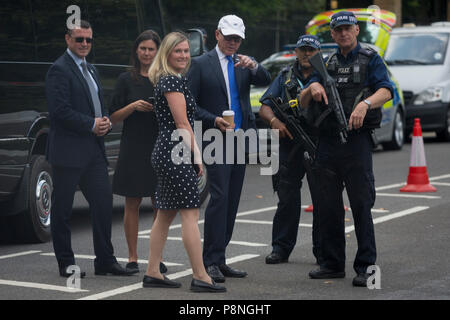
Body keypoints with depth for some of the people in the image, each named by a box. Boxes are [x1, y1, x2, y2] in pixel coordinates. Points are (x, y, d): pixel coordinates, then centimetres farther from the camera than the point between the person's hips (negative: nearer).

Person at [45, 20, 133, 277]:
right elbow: (60, 110, -18)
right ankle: (66, 263, 9)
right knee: (62, 208, 1)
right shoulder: (59, 69, -8)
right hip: (68, 151, -8)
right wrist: (92, 125, -14)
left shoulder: (91, 70, 19)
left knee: (104, 202, 5)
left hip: (94, 150, 8)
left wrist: (106, 123, 3)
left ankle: (105, 260, 13)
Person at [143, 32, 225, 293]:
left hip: (167, 153, 11)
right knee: (190, 214, -10)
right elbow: (182, 123, -14)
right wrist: (197, 155, -10)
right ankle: (200, 277, -9)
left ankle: (153, 273, 15)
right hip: (175, 153, -11)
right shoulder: (172, 81, -11)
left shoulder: (167, 80, 19)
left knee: (166, 214, 12)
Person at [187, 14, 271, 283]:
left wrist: (253, 66, -22)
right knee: (219, 197, -15)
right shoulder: (201, 64, -1)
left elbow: (266, 81, -4)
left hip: (241, 140, 6)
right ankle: (211, 261, -13)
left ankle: (219, 259, 13)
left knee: (232, 201, 7)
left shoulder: (244, 63, 12)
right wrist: (213, 120, -17)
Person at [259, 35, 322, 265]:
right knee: (287, 199, 4)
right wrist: (274, 121, -12)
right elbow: (265, 107, 9)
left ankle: (323, 250, 8)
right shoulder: (285, 77, 14)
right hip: (289, 145, 2)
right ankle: (281, 248, 12)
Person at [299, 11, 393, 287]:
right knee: (328, 206, 7)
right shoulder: (327, 64, 18)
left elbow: (386, 91, -13)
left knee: (361, 204, -6)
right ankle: (333, 264, 17)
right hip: (327, 141, 5)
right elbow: (303, 103, 16)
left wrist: (365, 103, -32)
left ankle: (366, 267, -1)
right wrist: (312, 87, -6)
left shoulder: (370, 60, 4)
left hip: (357, 139, -5)